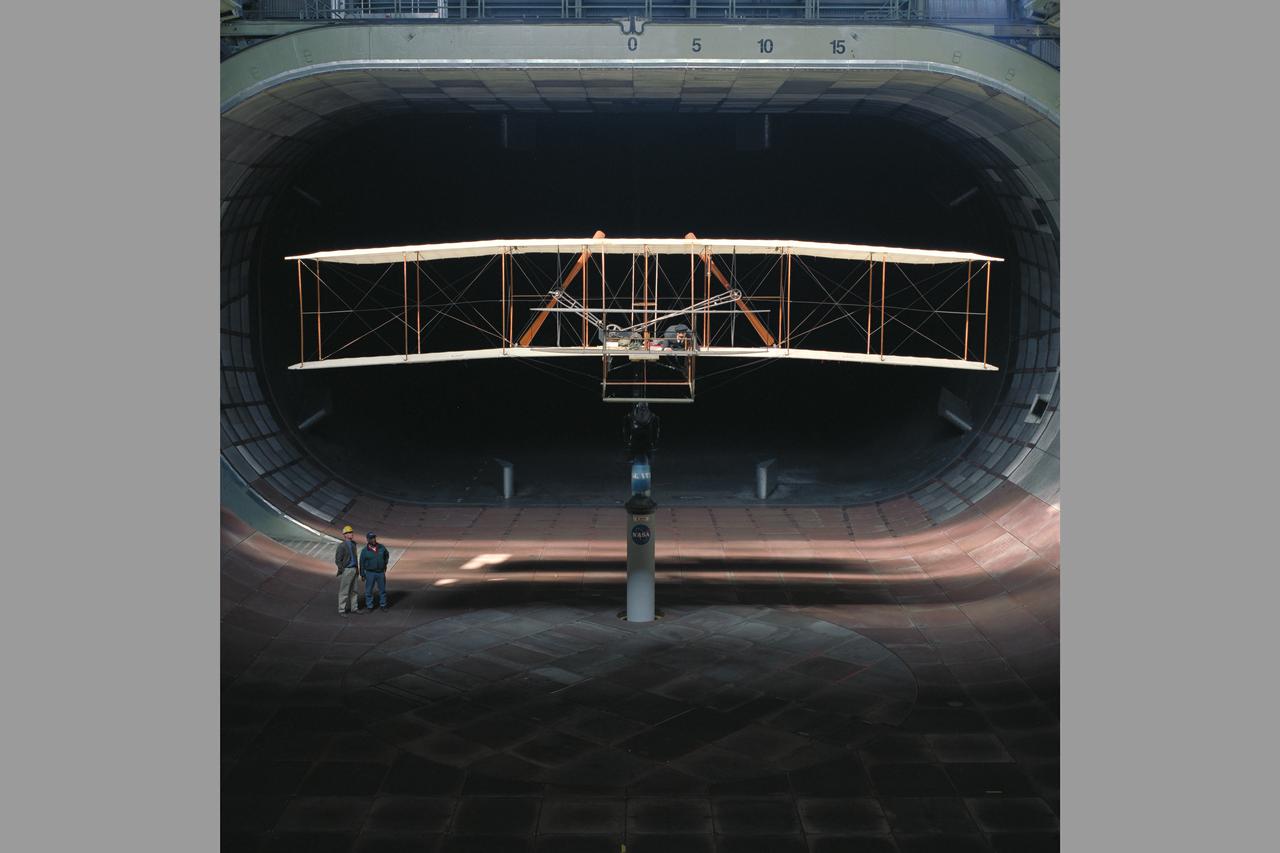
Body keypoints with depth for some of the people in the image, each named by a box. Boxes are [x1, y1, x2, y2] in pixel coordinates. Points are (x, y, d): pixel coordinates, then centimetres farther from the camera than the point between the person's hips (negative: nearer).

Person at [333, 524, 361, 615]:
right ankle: (342, 610, 7)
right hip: (346, 570, -7)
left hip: (354, 570, 7)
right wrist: (343, 571, -16)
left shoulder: (353, 544, 10)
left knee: (355, 590, 12)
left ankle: (354, 608, 23)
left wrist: (357, 569, 16)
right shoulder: (342, 546, -14)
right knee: (344, 591, -1)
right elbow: (337, 560, -14)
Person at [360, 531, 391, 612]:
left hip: (381, 572, 3)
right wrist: (362, 574, -4)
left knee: (382, 589, 8)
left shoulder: (381, 547, -1)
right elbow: (362, 563, -4)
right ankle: (369, 606, 12)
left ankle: (382, 605, 19)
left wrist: (385, 564, 12)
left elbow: (387, 555, 19)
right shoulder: (365, 551, -8)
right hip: (370, 573, -2)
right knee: (369, 590, 2)